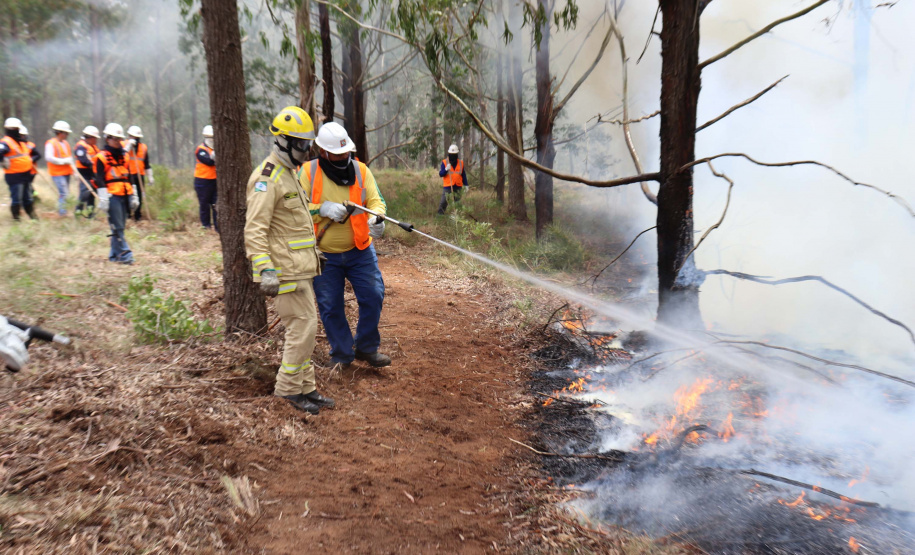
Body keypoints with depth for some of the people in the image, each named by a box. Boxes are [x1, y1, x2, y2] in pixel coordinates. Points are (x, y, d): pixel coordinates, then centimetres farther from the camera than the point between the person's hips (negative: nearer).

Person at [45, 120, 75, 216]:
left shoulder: (66, 143, 17)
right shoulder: (51, 143, -9)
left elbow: (70, 157, 24)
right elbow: (48, 157, -19)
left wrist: (73, 169, 15)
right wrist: (63, 161, -18)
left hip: (66, 172, 8)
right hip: (57, 173, -8)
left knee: (65, 193, 12)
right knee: (64, 193, -15)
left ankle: (61, 211, 23)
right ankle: (62, 213, -9)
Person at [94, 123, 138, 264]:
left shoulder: (124, 156, 18)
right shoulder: (101, 157, -2)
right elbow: (99, 180, -6)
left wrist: (133, 196, 20)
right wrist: (103, 199, -12)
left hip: (125, 196, 7)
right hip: (112, 197, -6)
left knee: (120, 226, 9)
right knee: (117, 227, -8)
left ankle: (114, 254, 17)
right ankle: (124, 254, -9)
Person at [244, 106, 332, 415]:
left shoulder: (289, 174, 17)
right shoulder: (267, 178, -15)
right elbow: (254, 230, -22)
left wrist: (314, 254, 30)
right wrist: (266, 269, -30)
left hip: (299, 267, 10)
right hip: (286, 269, -10)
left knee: (304, 327, 13)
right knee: (303, 326, -7)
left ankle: (305, 386, 22)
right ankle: (288, 388, 7)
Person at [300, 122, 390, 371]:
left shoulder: (361, 170, 0)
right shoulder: (307, 172, -6)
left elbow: (376, 200, -5)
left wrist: (376, 218, -27)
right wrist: (322, 209, -24)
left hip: (359, 251, 1)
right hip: (324, 256, -1)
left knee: (373, 297, -2)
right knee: (330, 307, 7)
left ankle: (366, 348, 20)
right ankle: (342, 355, 26)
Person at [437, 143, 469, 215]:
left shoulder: (461, 163, 8)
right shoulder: (444, 162, 0)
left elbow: (463, 175, 15)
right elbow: (440, 174, -4)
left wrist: (466, 185, 11)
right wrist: (446, 169, -22)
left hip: (458, 187, 3)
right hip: (447, 186, -3)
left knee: (457, 203, 6)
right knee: (444, 202, -8)